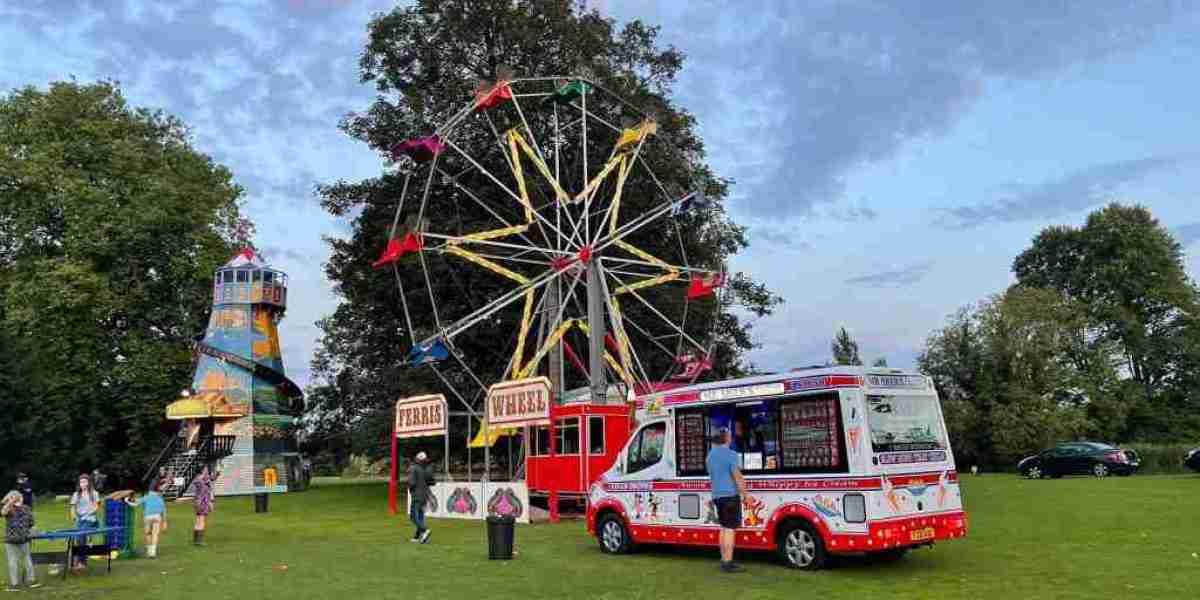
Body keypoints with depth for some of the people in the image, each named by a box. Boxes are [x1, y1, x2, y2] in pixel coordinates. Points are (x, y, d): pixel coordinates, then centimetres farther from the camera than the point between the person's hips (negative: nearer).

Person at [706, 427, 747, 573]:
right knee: (730, 529, -6)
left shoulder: (710, 456, 13)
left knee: (724, 528, 14)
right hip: (730, 495, -8)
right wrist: (745, 495, -9)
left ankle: (724, 561, 18)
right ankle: (728, 563, -6)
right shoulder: (731, 454, -13)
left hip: (717, 496, 8)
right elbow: (737, 477, -15)